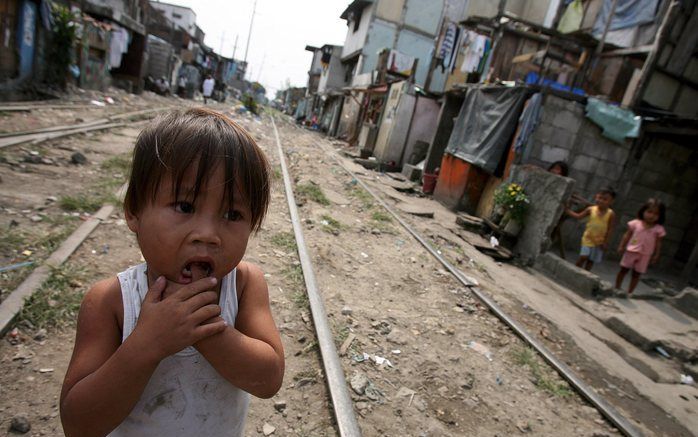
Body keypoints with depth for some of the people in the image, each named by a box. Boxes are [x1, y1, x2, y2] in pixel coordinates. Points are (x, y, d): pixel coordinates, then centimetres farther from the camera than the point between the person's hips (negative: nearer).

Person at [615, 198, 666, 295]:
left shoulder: (659, 229, -4)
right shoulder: (635, 223, -5)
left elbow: (658, 243, 2)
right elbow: (627, 235, 1)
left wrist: (656, 255, 1)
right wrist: (621, 246, -1)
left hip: (645, 255, 0)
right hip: (631, 252, 0)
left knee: (636, 274, 7)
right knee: (623, 270, 8)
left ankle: (629, 293, 16)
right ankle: (617, 289, 19)